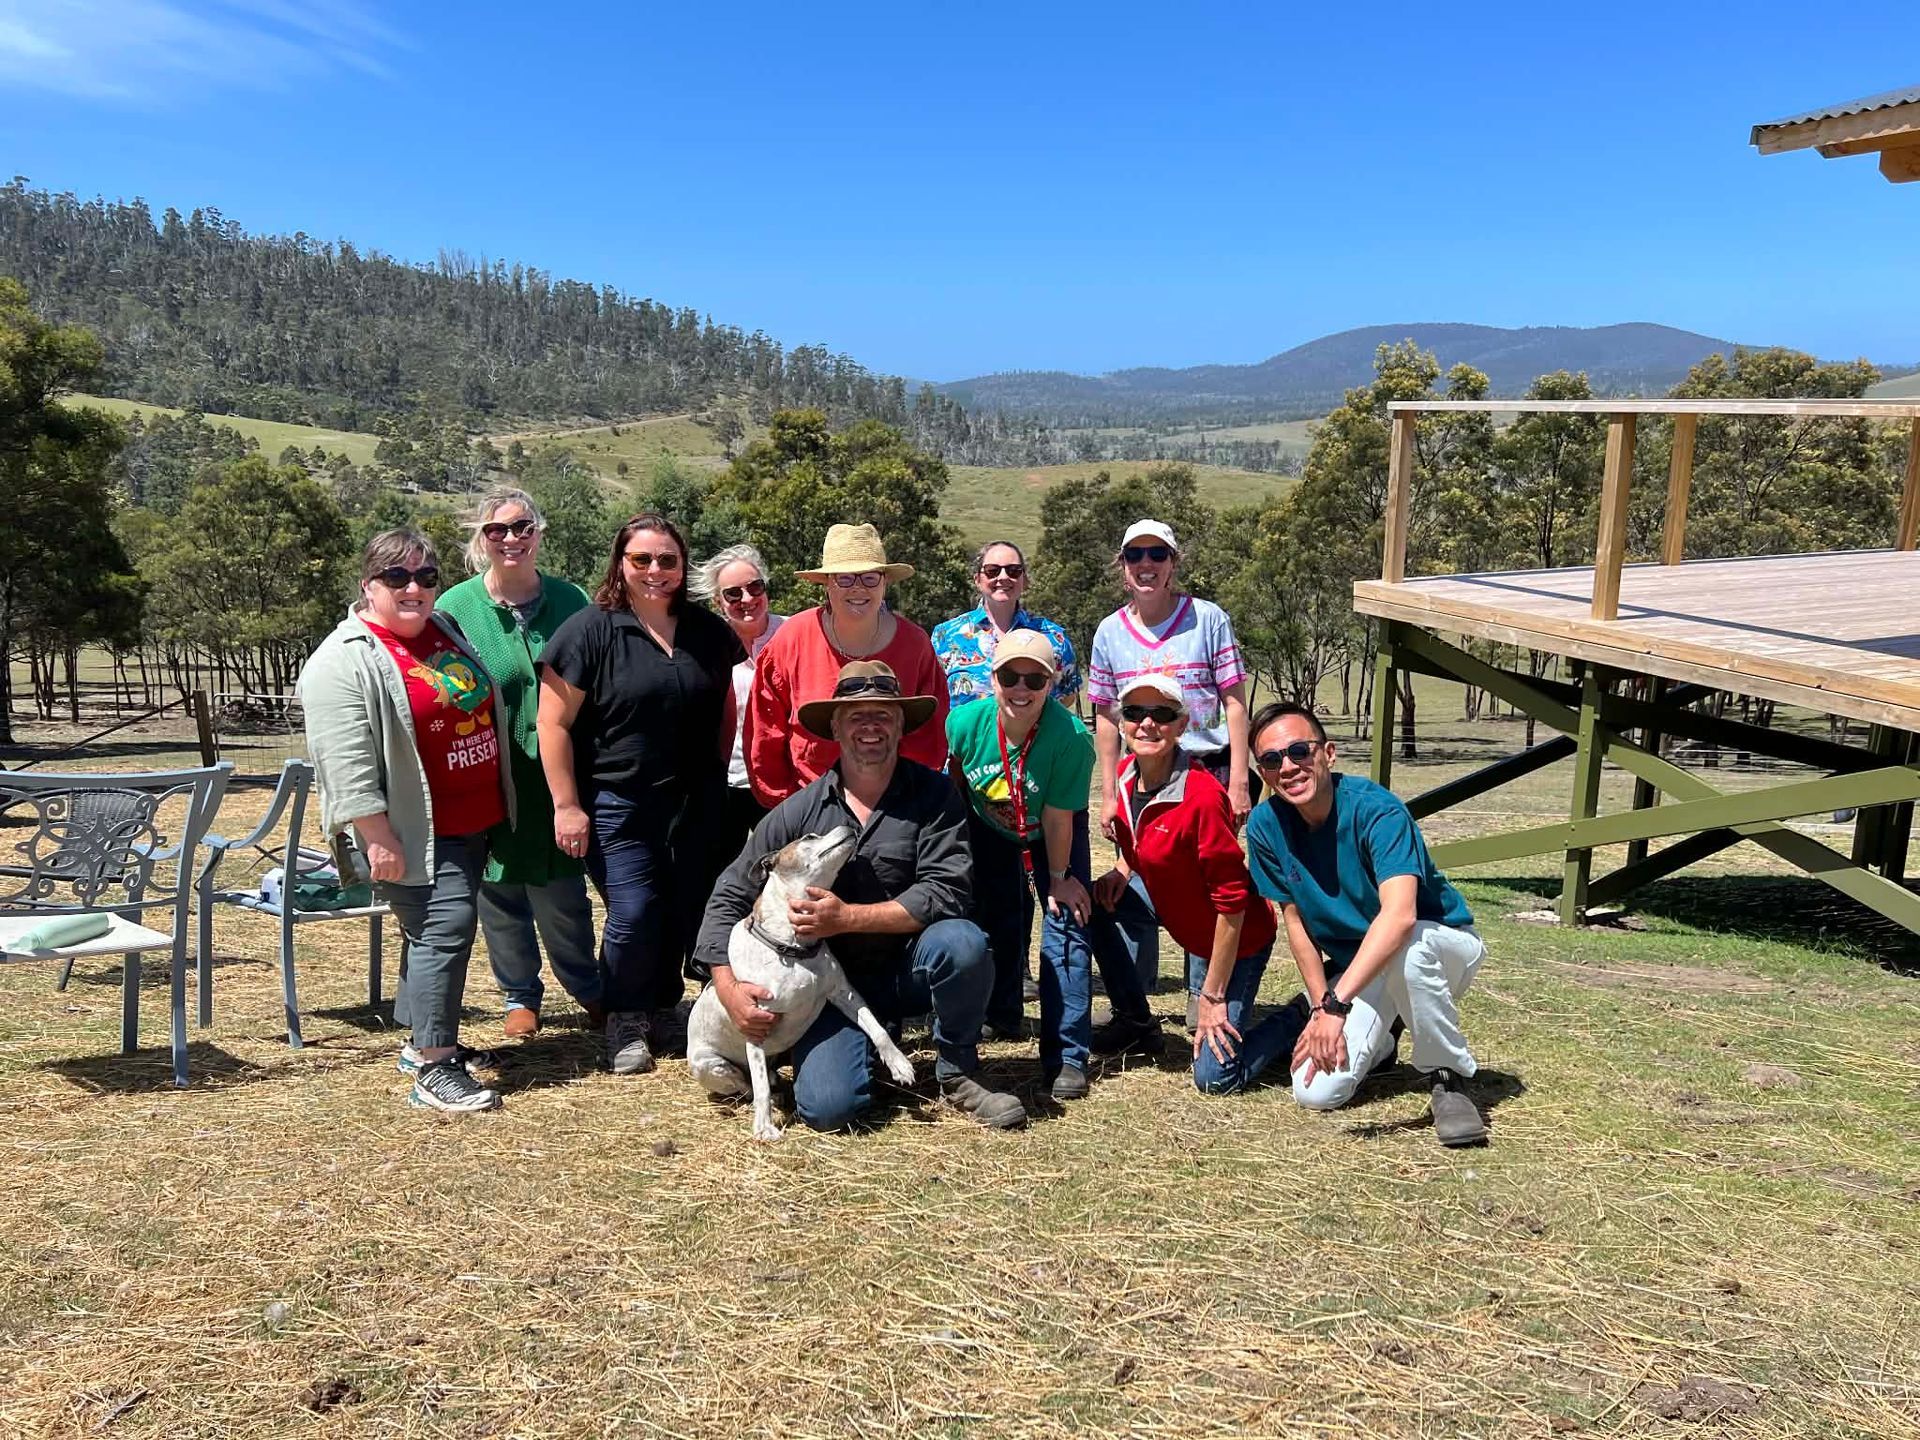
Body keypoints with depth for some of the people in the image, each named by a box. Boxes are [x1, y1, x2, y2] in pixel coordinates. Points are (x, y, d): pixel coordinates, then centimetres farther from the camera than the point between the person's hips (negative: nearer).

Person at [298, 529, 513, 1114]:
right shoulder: (345, 660, -14)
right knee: (446, 927, -14)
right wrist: (378, 837, -23)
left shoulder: (448, 632, 11)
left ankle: (422, 1040, 28)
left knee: (436, 932, 15)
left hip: (473, 821, 8)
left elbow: (484, 706, 22)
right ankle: (434, 1069, -8)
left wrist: (499, 805, 22)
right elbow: (348, 762, -19)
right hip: (416, 833, -8)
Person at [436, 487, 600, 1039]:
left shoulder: (570, 601, 1)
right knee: (500, 892, 11)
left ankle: (588, 989, 28)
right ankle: (520, 995, 31)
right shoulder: (455, 609, -4)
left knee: (562, 894, 5)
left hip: (556, 780, 0)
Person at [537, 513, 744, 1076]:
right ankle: (625, 1021, 14)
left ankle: (665, 1008, 27)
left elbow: (725, 710, 20)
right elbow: (554, 722, -8)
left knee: (685, 911, 6)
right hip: (618, 805, -4)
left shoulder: (708, 631, 8)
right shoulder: (590, 630, -6)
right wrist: (566, 805, -10)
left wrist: (718, 779, 13)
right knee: (634, 912, -8)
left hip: (695, 804, 4)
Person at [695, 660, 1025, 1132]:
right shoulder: (799, 811, -4)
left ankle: (957, 1073, -6)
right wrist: (730, 988, -14)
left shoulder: (934, 795, -8)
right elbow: (729, 899, 0)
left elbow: (946, 893, -18)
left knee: (961, 942, -33)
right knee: (827, 1109, -21)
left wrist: (848, 917, -22)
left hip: (910, 969, -1)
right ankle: (867, 1042, 16)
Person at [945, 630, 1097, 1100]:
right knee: (994, 921, 9)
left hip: (1050, 833, -2)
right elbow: (952, 786, -8)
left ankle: (1066, 1056, -7)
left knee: (1065, 924, -12)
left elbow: (1058, 818, -25)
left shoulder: (1071, 736, -36)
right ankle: (1000, 1010, 38)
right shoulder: (965, 722, -28)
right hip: (989, 829, 3)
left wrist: (1058, 878, -14)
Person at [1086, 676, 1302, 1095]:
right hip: (1176, 910, 8)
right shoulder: (1127, 773, -7)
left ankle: (1296, 1022, 19)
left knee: (1216, 1078, -9)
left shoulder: (1203, 797, -32)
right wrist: (1122, 870, -7)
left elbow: (1231, 902, -27)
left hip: (1238, 936, -8)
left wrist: (1212, 997, -22)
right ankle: (1137, 1024, 10)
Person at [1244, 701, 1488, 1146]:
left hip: (1442, 946, -5)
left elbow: (1399, 915, -42)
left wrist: (1336, 1004, -49)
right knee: (1316, 1092, -15)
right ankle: (1378, 1038, 20)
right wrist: (1321, 1005, -11)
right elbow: (1295, 919, -2)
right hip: (1353, 967, 5)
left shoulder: (1375, 809, -28)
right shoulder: (1265, 826, -11)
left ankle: (1448, 1078, -16)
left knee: (1406, 949, -42)